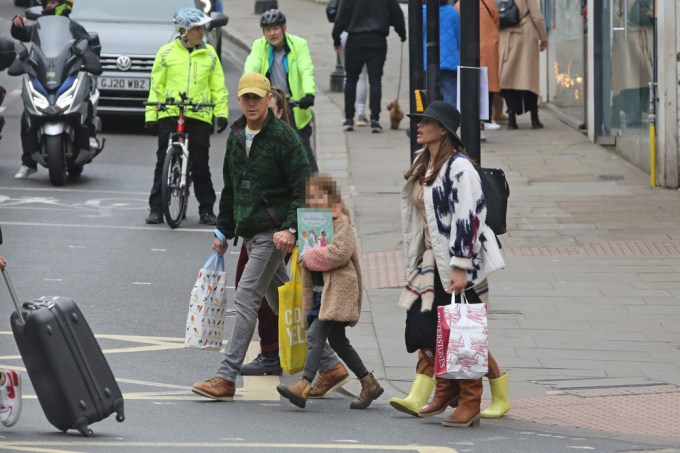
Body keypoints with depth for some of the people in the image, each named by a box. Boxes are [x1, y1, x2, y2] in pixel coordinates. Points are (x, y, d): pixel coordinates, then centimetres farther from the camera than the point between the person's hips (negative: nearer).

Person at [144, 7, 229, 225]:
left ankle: (206, 209, 11)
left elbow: (218, 87, 11)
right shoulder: (167, 52, 4)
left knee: (200, 164, 4)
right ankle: (156, 208, 6)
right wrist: (151, 115, 1)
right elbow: (156, 85, 6)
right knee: (164, 162, 0)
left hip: (199, 116, 1)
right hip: (169, 115, -1)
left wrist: (221, 113, 0)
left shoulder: (209, 54, 9)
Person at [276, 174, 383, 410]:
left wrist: (310, 257, -14)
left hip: (337, 290, -10)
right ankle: (369, 383, 23)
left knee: (316, 334, -18)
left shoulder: (341, 223, -10)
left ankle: (304, 386, -26)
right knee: (337, 340, 13)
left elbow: (339, 253, -23)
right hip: (318, 290, 10)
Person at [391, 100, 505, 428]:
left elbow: (468, 218, -20)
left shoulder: (459, 168, -15)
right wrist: (415, 262, 23)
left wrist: (460, 268, -23)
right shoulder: (423, 165, 14)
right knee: (425, 327, 3)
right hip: (431, 260, 9)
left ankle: (469, 406, 1)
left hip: (457, 263, -9)